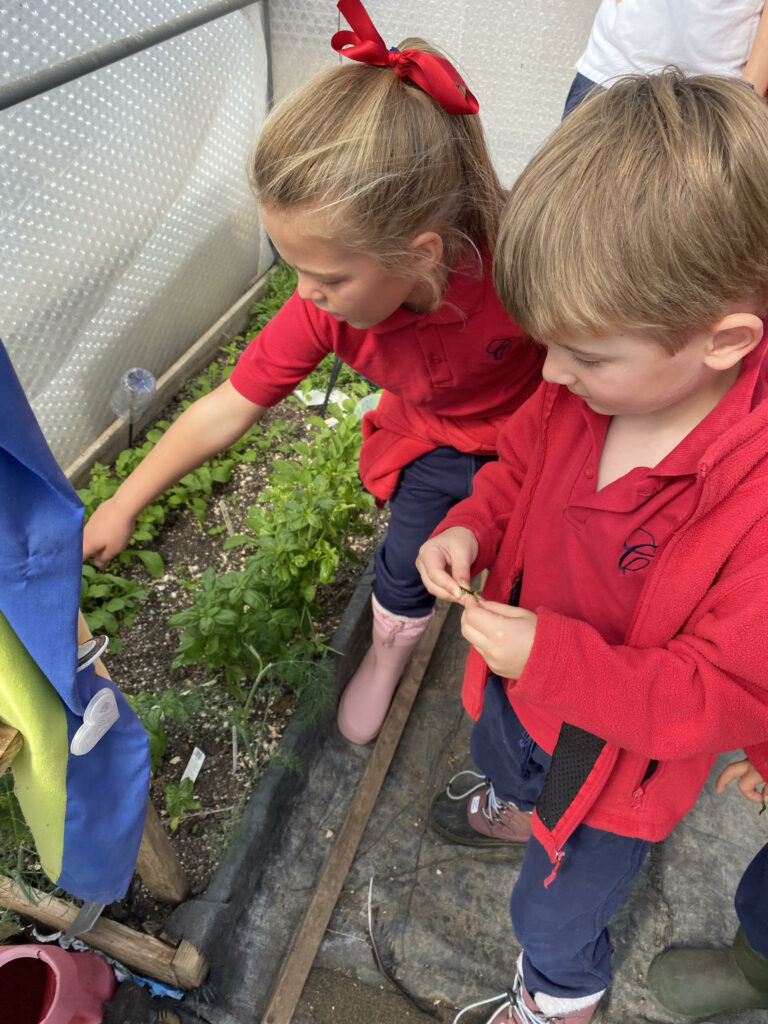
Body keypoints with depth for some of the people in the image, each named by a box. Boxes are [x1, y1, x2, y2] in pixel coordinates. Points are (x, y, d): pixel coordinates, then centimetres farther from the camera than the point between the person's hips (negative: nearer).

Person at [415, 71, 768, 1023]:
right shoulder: (590, 384, -19)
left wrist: (551, 656, -38)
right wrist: (469, 525, -19)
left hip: (615, 758, -5)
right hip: (520, 682, 6)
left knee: (555, 906, 24)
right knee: (499, 753, 39)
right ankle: (515, 805, 78)